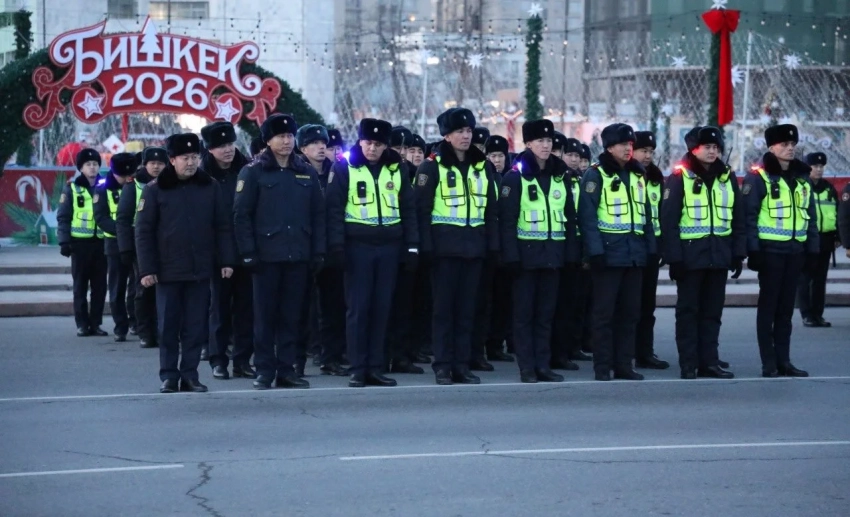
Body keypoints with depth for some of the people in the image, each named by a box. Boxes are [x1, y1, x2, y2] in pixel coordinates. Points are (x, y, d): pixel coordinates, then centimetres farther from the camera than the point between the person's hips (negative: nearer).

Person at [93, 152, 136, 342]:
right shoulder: (103, 188, 0)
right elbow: (100, 218, -8)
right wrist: (121, 230, -24)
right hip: (116, 244, -1)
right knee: (117, 289, 4)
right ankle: (121, 328, 11)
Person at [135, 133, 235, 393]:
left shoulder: (210, 187, 5)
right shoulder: (155, 189, -2)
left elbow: (223, 227, 7)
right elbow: (143, 232, -2)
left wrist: (226, 261, 0)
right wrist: (147, 269, -7)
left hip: (201, 270, 2)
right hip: (168, 271, -2)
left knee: (196, 326, 4)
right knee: (168, 326, 4)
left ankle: (190, 374, 11)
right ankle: (169, 376, 12)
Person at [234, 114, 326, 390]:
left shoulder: (307, 173, 11)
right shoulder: (253, 172, 0)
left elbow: (317, 215, 11)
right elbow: (241, 215, -4)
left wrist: (318, 252, 3)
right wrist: (247, 252, -10)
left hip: (298, 256, 3)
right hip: (267, 255, -3)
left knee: (292, 316, 6)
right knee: (265, 315, 1)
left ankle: (286, 369, 12)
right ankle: (264, 371, 7)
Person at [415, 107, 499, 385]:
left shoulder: (482, 166, 12)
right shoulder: (432, 166, -2)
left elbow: (491, 208, 14)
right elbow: (422, 208, -6)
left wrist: (493, 244, 7)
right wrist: (426, 245, -13)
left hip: (474, 246, 4)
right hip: (445, 245, -4)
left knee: (467, 307, 6)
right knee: (444, 307, 0)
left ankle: (462, 365, 12)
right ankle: (442, 366, 5)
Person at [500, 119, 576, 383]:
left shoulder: (560, 177, 12)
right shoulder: (515, 177, -4)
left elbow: (570, 217, 12)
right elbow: (507, 219, -9)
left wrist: (571, 251, 4)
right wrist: (511, 255, -16)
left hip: (553, 254, 5)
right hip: (527, 253, -4)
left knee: (546, 311, 8)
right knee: (524, 311, 1)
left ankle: (543, 365, 13)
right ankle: (527, 368, 4)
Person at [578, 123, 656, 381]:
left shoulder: (637, 175, 15)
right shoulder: (595, 175, -5)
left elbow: (646, 213, 18)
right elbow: (587, 215, -11)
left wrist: (651, 248, 11)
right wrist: (595, 250, -19)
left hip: (635, 253, 6)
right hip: (609, 253, -6)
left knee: (630, 311, 8)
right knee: (604, 311, -2)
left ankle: (624, 364, 15)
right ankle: (602, 367, 3)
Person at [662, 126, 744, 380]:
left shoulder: (728, 177, 9)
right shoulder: (679, 177, -5)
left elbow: (738, 218, 12)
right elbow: (669, 220, -8)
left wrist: (739, 253, 6)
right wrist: (674, 257, -14)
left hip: (719, 254, 4)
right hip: (690, 254, -4)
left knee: (713, 310, 9)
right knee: (688, 310, 2)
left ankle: (709, 361, 15)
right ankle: (688, 365, 6)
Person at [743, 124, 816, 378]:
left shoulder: (802, 178, 13)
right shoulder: (758, 178, -6)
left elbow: (811, 216, 15)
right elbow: (749, 217, -10)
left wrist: (813, 249, 8)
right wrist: (753, 250, -17)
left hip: (795, 250, 5)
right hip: (771, 250, -5)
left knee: (786, 307, 10)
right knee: (768, 306, 1)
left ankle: (783, 360, 15)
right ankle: (769, 363, 4)